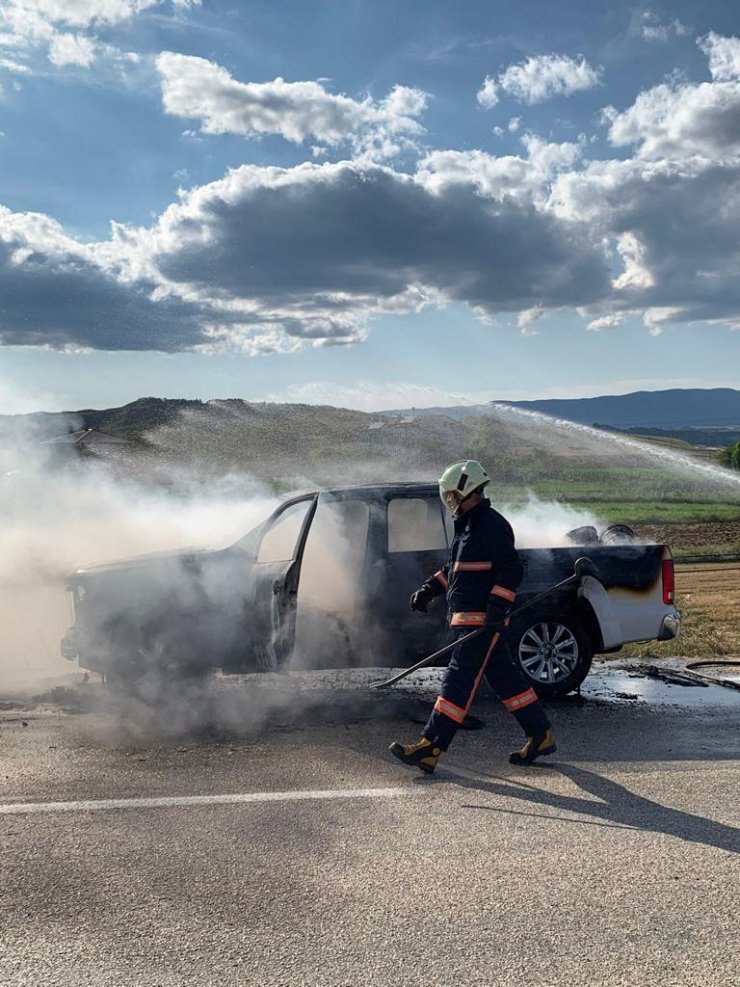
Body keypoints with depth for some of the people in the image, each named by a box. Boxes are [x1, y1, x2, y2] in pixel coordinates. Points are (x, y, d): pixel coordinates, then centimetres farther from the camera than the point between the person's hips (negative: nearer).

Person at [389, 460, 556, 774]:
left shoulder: (491, 526, -14)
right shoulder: (468, 525, 18)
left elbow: (511, 570, -19)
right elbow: (454, 568, 26)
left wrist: (497, 608, -25)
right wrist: (429, 589, 16)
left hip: (482, 620, -10)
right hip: (467, 619, 10)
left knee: (459, 680, -10)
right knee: (504, 677, 14)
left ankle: (430, 749, -10)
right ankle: (540, 735, 22)